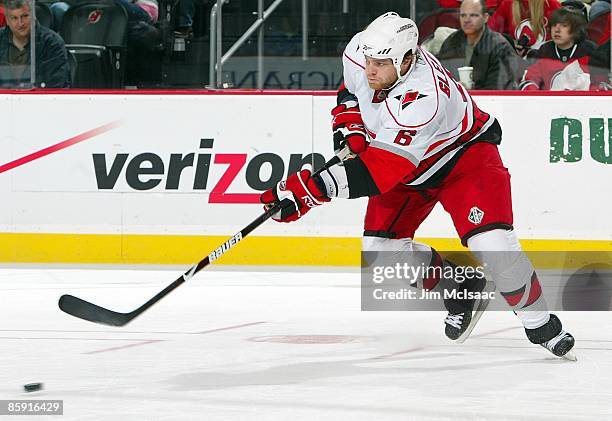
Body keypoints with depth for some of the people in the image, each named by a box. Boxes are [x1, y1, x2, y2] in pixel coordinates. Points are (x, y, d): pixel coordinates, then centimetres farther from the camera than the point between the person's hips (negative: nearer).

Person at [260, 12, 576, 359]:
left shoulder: (423, 98, -42)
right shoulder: (359, 52, -20)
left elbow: (376, 171, -47)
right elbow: (352, 89, 8)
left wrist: (309, 188, -51)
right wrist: (350, 128, -11)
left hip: (464, 152, -7)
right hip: (408, 165, 7)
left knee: (492, 245, -24)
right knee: (381, 248, -5)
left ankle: (539, 322, -1)